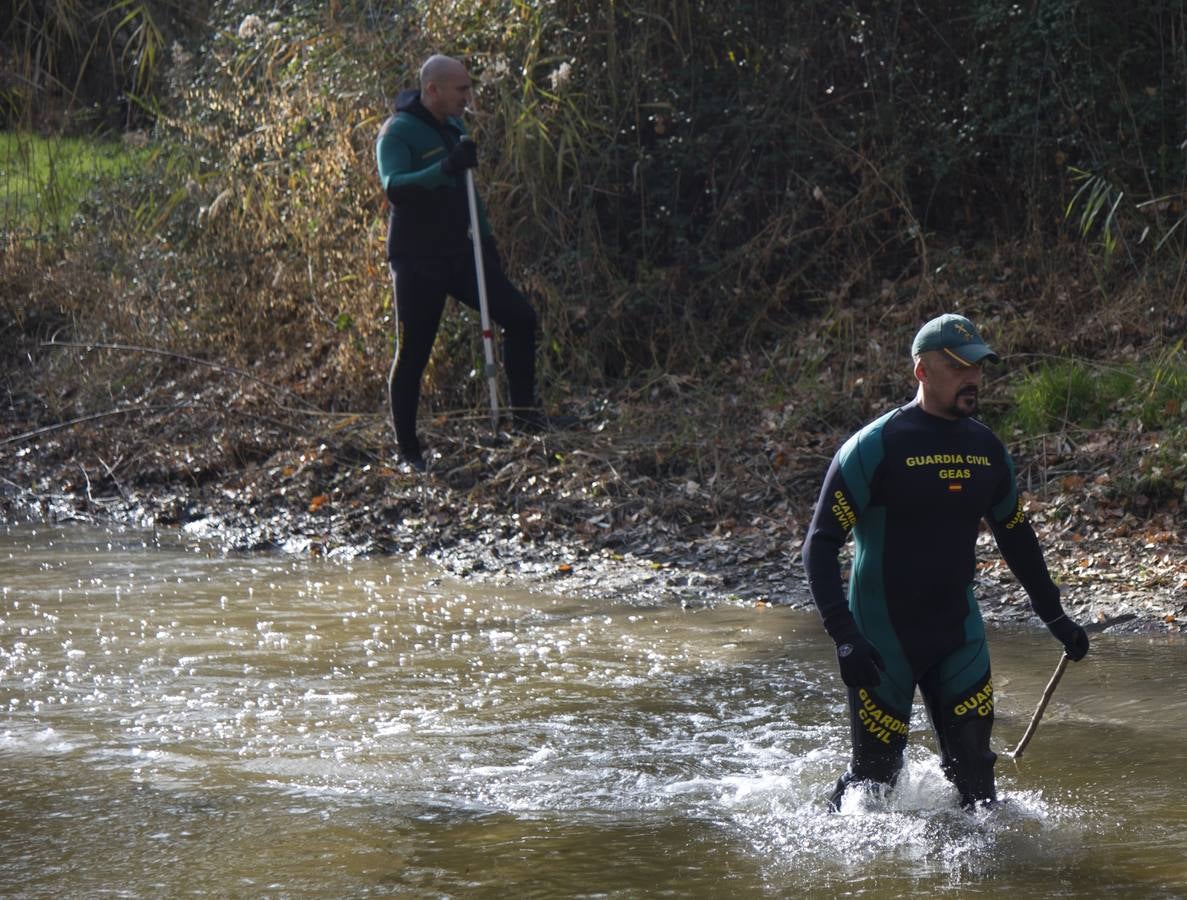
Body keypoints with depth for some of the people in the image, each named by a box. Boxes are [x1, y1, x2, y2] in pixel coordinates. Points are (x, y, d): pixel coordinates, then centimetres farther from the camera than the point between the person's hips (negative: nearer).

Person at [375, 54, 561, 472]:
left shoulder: (452, 128, 12)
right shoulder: (399, 132, -14)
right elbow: (393, 186, -31)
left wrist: (485, 238, 21)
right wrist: (446, 167, -41)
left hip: (458, 253, 7)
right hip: (417, 261, -7)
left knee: (519, 316, -5)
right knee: (412, 356, -2)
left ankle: (523, 413, 4)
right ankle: (408, 453, 7)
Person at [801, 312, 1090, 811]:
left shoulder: (986, 450, 4)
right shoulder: (875, 448, -14)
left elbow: (1016, 536, 20)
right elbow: (821, 544, -15)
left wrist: (1055, 617, 21)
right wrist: (844, 637, -25)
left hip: (957, 631, 5)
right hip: (884, 639, -5)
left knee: (974, 767, 0)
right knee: (875, 775, 1)